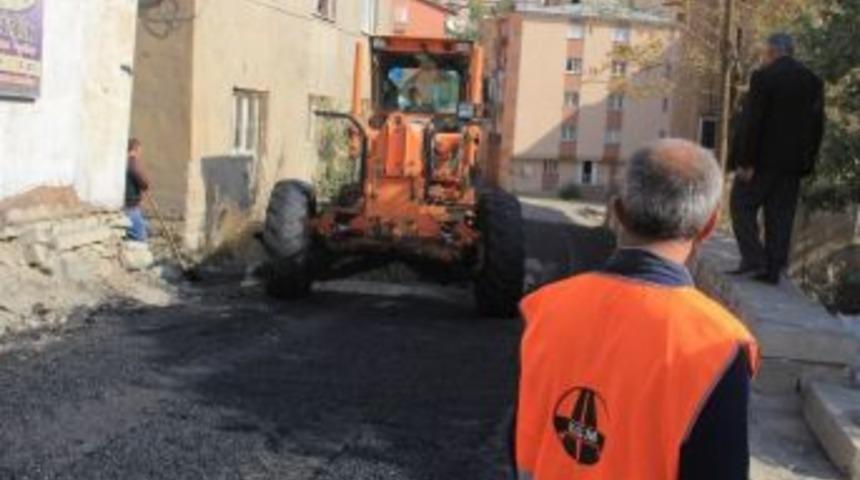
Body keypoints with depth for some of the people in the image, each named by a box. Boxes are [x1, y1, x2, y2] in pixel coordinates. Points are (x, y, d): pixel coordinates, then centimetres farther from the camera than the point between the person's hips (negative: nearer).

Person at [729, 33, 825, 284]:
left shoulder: (764, 77, -10)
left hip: (764, 159, -6)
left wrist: (746, 162, -13)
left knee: (743, 205, 6)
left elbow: (753, 122, -15)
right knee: (781, 214, 8)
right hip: (794, 162, 6)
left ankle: (753, 258, -5)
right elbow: (817, 125, 9)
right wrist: (807, 163, 13)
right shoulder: (813, 81, 8)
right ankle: (773, 270, 9)